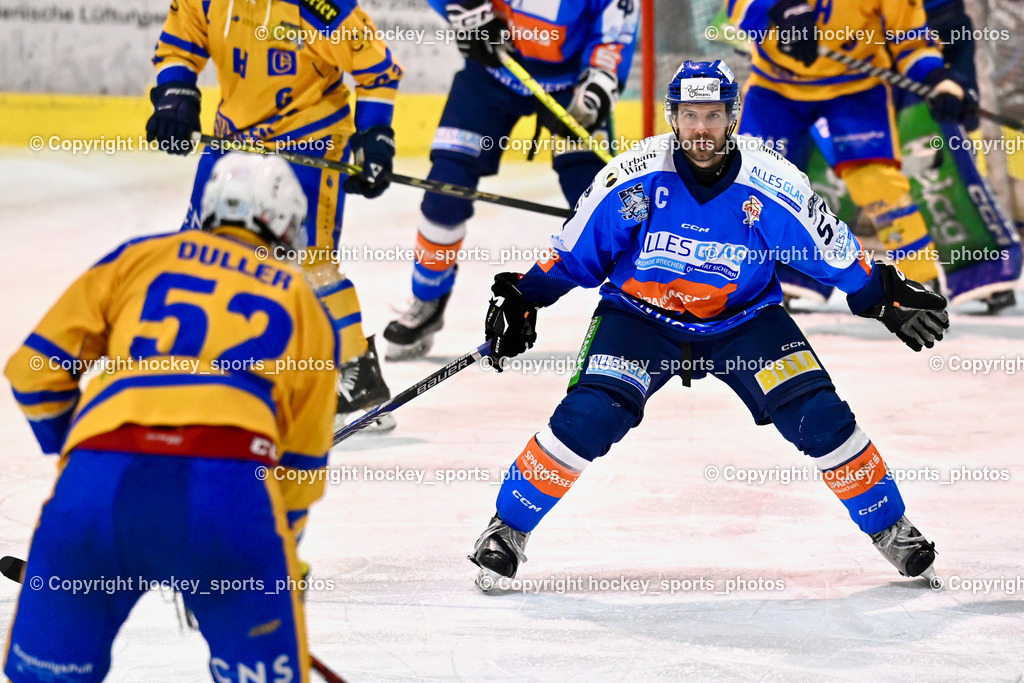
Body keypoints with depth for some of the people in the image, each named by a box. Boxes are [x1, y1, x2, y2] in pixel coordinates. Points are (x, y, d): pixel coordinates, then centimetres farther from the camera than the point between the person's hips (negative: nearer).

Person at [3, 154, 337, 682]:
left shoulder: (139, 257, 27)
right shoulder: (303, 304, 28)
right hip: (233, 477, -1)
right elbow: (303, 456, 32)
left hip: (101, 475, 1)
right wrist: (279, 560, 45)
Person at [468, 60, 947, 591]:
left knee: (820, 417, -12)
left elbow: (836, 254, -4)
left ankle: (888, 527, 12)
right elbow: (573, 252, -6)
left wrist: (890, 299, -3)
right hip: (640, 315, -1)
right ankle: (507, 528, -4)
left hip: (744, 320, 1)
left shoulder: (771, 183, -19)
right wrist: (522, 302, -11)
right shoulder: (633, 178, -20)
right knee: (588, 417, -23)